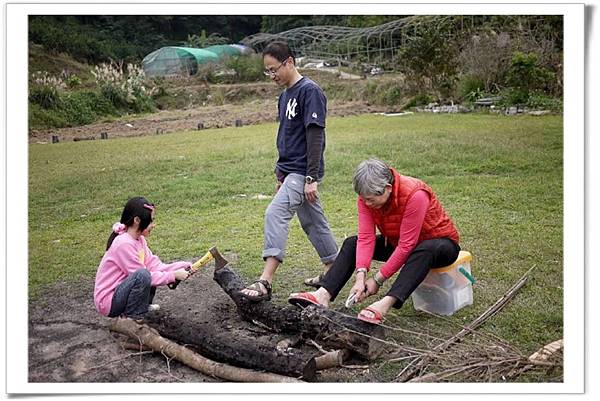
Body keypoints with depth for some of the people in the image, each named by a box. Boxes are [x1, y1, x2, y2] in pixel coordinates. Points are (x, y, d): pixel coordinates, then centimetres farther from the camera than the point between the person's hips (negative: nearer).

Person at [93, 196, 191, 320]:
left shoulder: (139, 239, 4)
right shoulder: (124, 244, -24)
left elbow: (154, 265, -1)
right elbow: (142, 275, -22)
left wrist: (182, 266, -11)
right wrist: (174, 275, -18)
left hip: (120, 289, 9)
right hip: (108, 302, -9)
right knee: (143, 275, -31)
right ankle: (131, 320, -14)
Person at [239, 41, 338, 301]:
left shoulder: (310, 91, -12)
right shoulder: (285, 96, 15)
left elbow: (316, 136, -18)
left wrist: (312, 178, -21)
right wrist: (281, 174, 23)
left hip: (303, 172, -9)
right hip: (291, 170, 9)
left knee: (275, 214, -20)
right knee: (312, 221, 15)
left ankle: (266, 282, -20)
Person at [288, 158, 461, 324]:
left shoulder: (414, 195, -33)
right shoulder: (367, 196, -16)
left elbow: (406, 246, -32)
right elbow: (366, 237, -20)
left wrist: (377, 280, -29)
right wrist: (360, 276, -32)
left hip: (441, 242, -6)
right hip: (397, 243, 6)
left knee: (426, 250, -40)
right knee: (352, 243, -7)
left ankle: (386, 303, -49)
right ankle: (324, 295, -22)